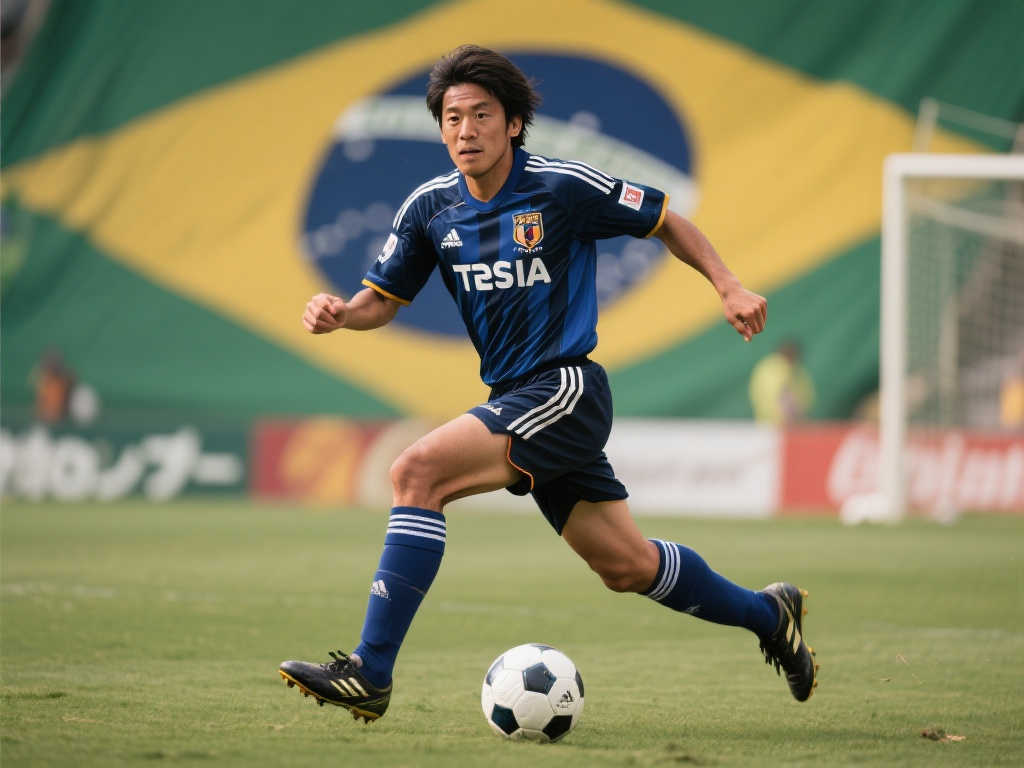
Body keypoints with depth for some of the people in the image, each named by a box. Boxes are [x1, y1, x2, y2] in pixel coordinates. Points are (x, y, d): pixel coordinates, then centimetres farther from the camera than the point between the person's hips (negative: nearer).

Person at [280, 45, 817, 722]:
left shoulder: (563, 187, -10)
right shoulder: (431, 207, 6)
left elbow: (665, 221, 3)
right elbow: (384, 298, 13)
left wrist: (729, 286, -5)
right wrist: (340, 313, -9)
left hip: (566, 389, -7)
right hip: (513, 398, 7)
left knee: (418, 472, -24)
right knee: (627, 566, 13)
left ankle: (371, 674, -25)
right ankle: (766, 614, 37)